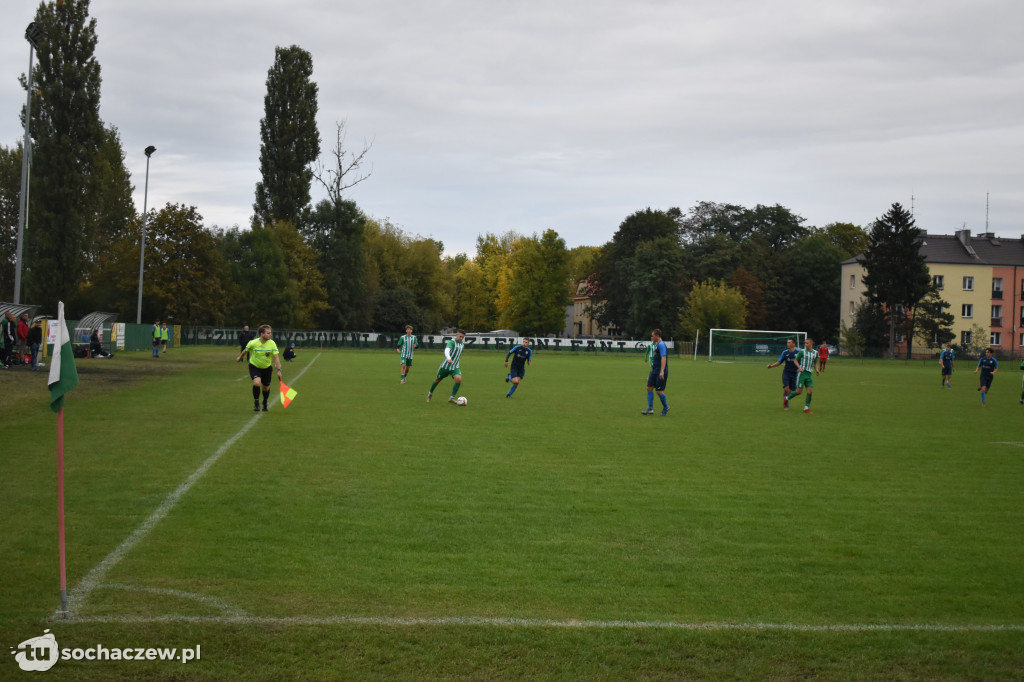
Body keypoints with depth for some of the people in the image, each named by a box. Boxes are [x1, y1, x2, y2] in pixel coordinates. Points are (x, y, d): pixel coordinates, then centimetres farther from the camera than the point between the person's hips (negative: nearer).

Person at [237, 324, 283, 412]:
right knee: (257, 382, -27)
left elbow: (276, 357, -20)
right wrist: (240, 358, 19)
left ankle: (265, 403, 40)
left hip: (266, 368, 2)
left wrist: (279, 370, -30)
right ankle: (256, 403, -9)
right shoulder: (253, 343, -20)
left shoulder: (272, 344, -18)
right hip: (254, 366, -2)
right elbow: (245, 351, 1)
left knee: (266, 388, 10)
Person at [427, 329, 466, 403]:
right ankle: (430, 393, 42)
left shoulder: (462, 344, 7)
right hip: (445, 366, -4)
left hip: (455, 367, 4)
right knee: (438, 379, 13)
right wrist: (448, 358, -54)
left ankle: (451, 398, -12)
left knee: (459, 379, -22)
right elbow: (447, 350, -36)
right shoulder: (451, 342, -17)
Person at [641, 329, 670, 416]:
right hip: (655, 371, 10)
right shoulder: (657, 345, 17)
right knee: (649, 388, 2)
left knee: (659, 391, -6)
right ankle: (650, 409, 1)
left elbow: (663, 358, -22)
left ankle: (665, 408, 14)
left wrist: (662, 371, -29)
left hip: (660, 372, -10)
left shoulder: (661, 345, -14)